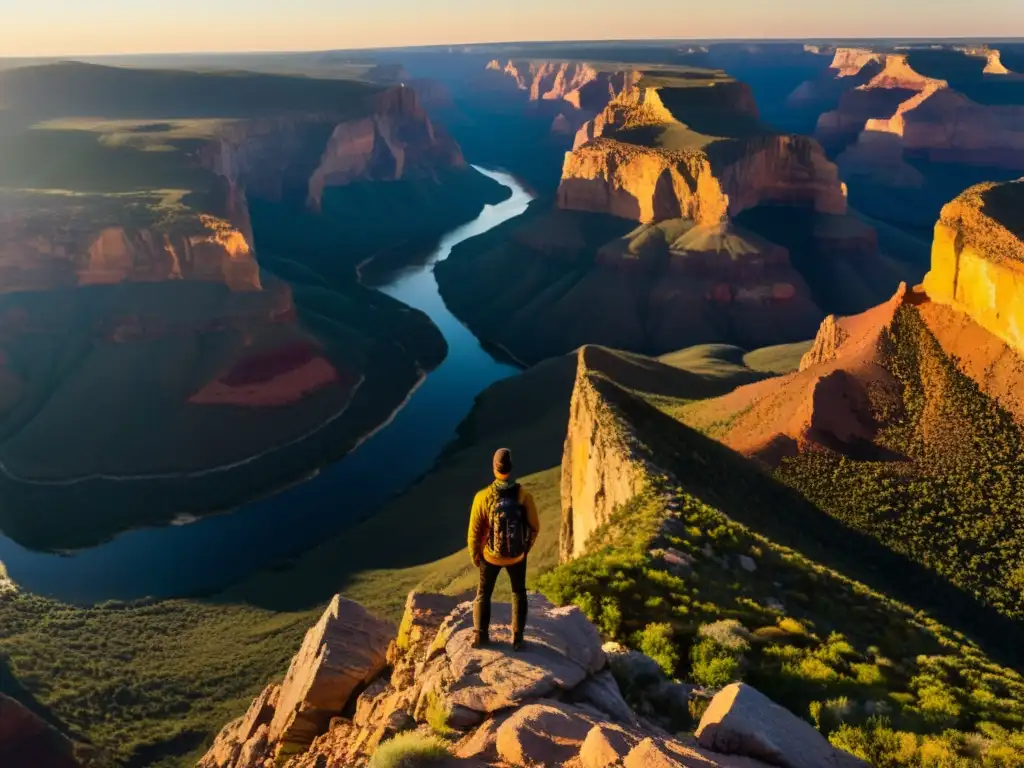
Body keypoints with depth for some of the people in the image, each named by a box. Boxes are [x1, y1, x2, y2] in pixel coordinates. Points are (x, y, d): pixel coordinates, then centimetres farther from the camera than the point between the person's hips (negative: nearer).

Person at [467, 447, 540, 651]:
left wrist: (475, 555, 4)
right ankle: (517, 638, 22)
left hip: (490, 556, -1)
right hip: (517, 556, 1)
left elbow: (474, 531, -13)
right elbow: (534, 527, -6)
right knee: (518, 594, 21)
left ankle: (480, 635, 23)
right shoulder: (524, 496, -19)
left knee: (483, 594, 21)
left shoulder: (483, 497, -21)